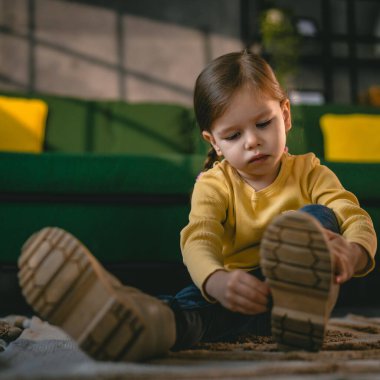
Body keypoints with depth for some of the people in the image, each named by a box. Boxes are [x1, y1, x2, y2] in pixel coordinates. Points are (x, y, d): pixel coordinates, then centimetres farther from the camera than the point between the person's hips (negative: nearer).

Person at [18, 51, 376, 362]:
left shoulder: (308, 172, 6)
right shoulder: (213, 184, 2)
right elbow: (198, 241, -18)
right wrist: (217, 281, -45)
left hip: (296, 286, 1)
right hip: (243, 289, 0)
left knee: (317, 217, -26)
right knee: (194, 300, -35)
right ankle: (154, 320, -74)